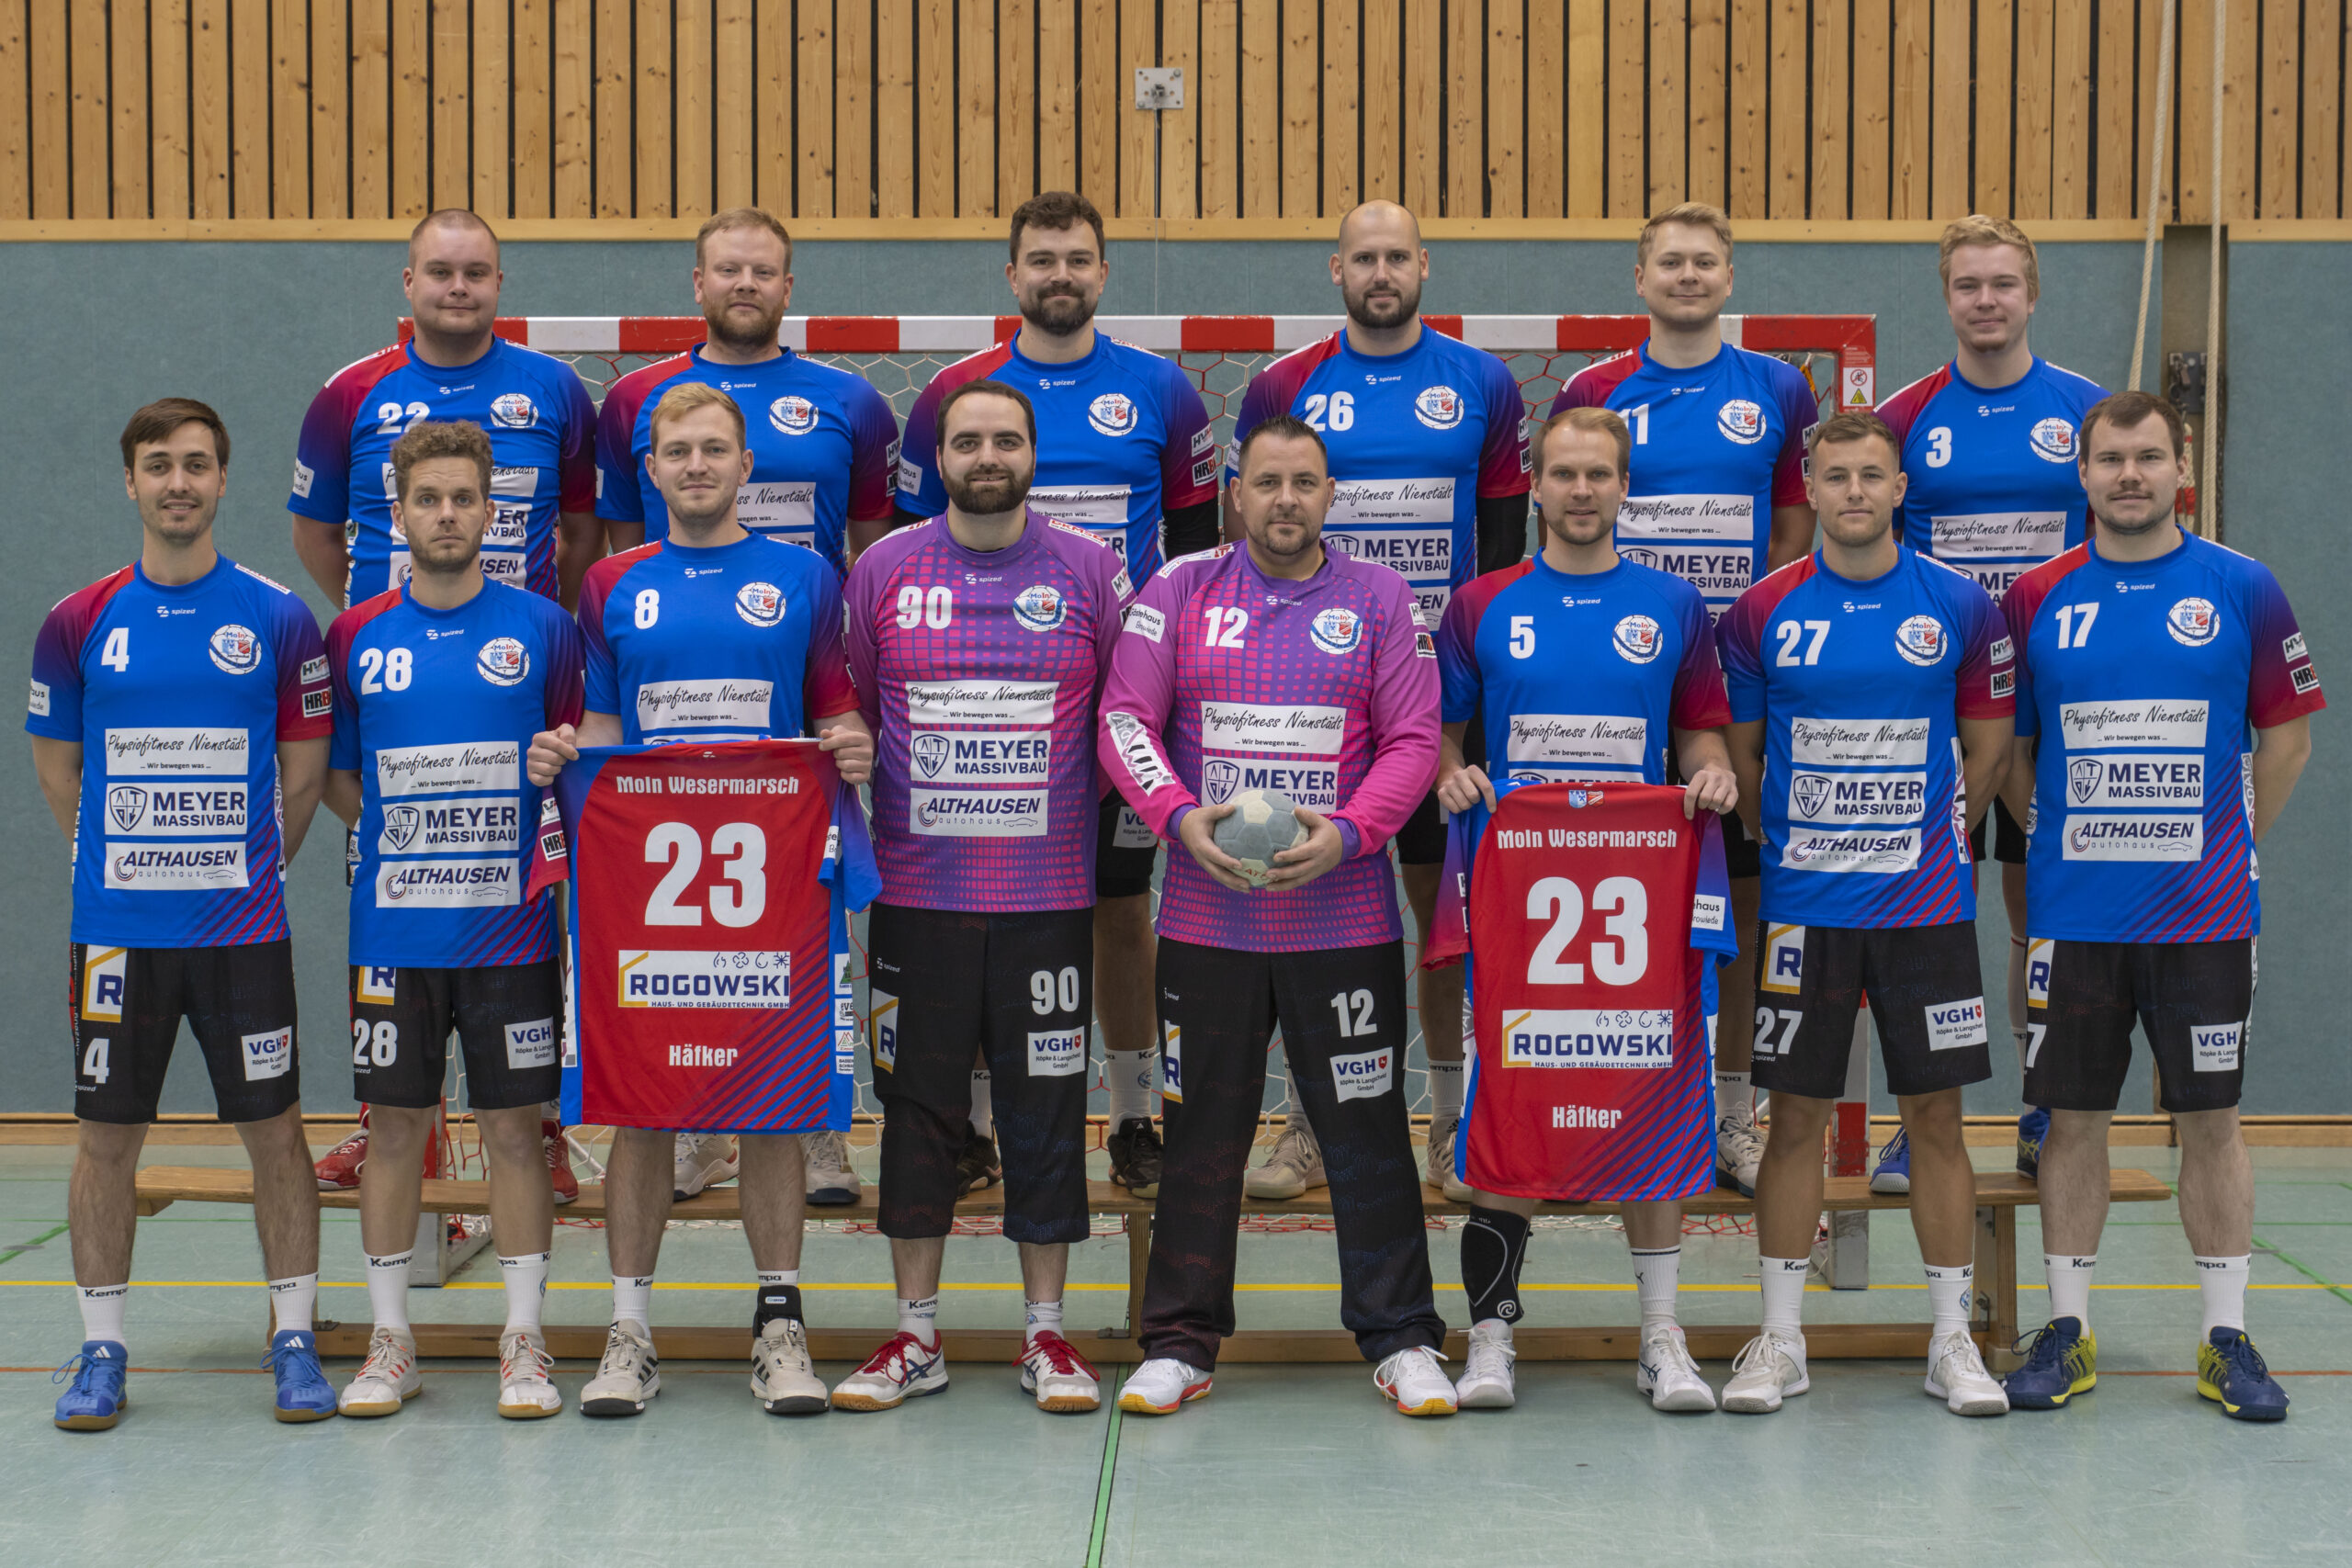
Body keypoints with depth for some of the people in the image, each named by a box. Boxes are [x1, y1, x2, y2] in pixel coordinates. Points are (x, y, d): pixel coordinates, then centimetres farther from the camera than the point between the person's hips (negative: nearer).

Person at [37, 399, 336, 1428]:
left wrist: (252, 867, 5)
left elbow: (305, 766, 7)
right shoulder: (78, 622, 3)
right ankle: (102, 1349, 17)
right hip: (114, 927, 1)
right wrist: (118, 866, 8)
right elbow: (54, 761, 12)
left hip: (245, 926, -1)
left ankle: (295, 1341, 13)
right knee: (106, 1137, 5)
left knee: (274, 1130, 2)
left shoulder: (277, 619, 1)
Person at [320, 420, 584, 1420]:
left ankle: (524, 1342, 11)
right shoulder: (355, 639, 6)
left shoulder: (542, 629, 2)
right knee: (394, 1128, 6)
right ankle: (390, 1344, 16)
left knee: (513, 1127, 2)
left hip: (511, 926, -1)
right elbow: (333, 774, 13)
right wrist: (402, 832, 0)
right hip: (393, 930, 2)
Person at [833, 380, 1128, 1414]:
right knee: (919, 1108, 6)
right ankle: (916, 1336, 17)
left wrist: (1085, 815, 6)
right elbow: (849, 711, 12)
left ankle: (1046, 1334, 16)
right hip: (916, 893, 1)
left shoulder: (1091, 567, 3)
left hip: (1049, 894, -1)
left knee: (1047, 1109, 4)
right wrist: (861, 828, 9)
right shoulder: (884, 568, 5)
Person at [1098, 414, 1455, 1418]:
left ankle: (1400, 1340, 13)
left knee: (1367, 1129, 2)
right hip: (1206, 919, 1)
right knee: (1201, 1133, 7)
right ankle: (1181, 1342, 18)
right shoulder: (1180, 591, 5)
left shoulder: (1379, 599, 5)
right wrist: (1180, 817, -16)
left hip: (1344, 918, 0)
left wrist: (1349, 832, -15)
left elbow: (1413, 741, 1)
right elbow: (1124, 718, 0)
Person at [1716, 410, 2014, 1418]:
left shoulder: (1960, 606, 1)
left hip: (1927, 901, 0)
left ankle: (1952, 1341, 13)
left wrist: (1941, 837, 7)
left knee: (1936, 1116, 4)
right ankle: (1780, 1338, 13)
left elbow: (1989, 738, 10)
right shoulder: (1764, 611, 0)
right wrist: (1780, 843, 6)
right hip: (1803, 906, 0)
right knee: (1797, 1117, 4)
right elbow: (1736, 749, 9)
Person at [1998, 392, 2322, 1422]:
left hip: (2204, 911, -1)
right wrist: (2059, 831, 5)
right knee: (2073, 1116, 5)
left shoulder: (2241, 590, 1)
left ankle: (2227, 1338, 14)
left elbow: (2287, 732, 7)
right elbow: (2004, 746, 12)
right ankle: (2067, 1332, 15)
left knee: (2211, 1118, 5)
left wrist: (2230, 839, 5)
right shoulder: (2038, 599, 4)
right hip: (2072, 909, 1)